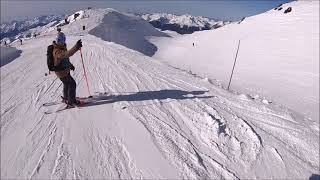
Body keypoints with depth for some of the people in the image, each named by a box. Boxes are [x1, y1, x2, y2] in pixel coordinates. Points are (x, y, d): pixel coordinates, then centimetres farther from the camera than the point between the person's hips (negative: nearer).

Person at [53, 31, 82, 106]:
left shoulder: (62, 48, 2)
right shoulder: (57, 51, -30)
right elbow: (67, 54, -51)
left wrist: (70, 65, 21)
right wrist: (76, 47, -61)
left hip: (65, 70, 10)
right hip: (62, 72, -10)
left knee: (67, 84, 25)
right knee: (72, 84, -7)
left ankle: (66, 98, 46)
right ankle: (71, 101, 6)